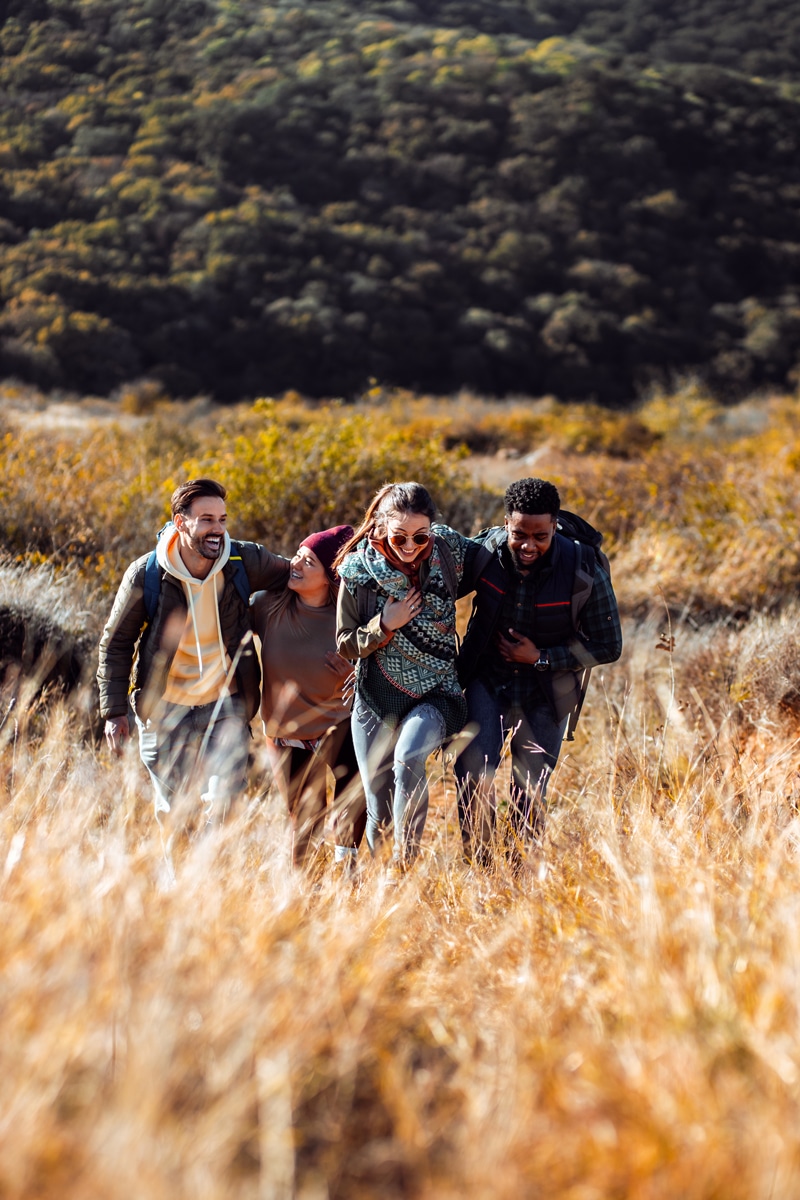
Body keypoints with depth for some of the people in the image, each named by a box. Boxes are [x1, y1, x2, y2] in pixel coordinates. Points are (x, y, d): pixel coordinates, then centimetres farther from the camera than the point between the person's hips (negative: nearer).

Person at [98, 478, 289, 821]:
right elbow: (116, 642, -2)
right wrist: (114, 711, -5)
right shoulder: (146, 575, -13)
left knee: (223, 809, -7)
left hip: (226, 706, 0)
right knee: (171, 812, 10)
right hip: (165, 709, 0)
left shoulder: (244, 561, -11)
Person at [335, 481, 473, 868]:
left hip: (435, 694, -1)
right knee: (379, 809, 4)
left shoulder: (448, 554, -5)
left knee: (408, 759, -32)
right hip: (377, 700, 1)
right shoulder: (359, 571, -7)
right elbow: (346, 645, -1)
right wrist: (384, 626, -15)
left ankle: (406, 862, -21)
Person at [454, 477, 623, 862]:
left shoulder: (584, 571, -20)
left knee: (529, 797, 4)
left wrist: (541, 657, -18)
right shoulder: (485, 551, -13)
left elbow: (607, 647, -11)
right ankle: (477, 865, -1)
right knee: (473, 773, -17)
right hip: (486, 681, 1)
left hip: (545, 695, -1)